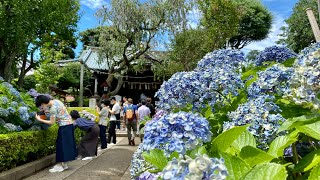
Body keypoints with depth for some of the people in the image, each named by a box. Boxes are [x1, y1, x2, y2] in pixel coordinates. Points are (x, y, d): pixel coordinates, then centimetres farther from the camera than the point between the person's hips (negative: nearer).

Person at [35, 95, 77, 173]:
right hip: (69, 123, 9)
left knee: (61, 144, -1)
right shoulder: (56, 101, 5)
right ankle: (64, 164, 22)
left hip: (64, 126, -9)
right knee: (66, 144, 13)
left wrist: (40, 120, -6)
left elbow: (52, 122, -14)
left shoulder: (53, 108, -20)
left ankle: (60, 166, 9)